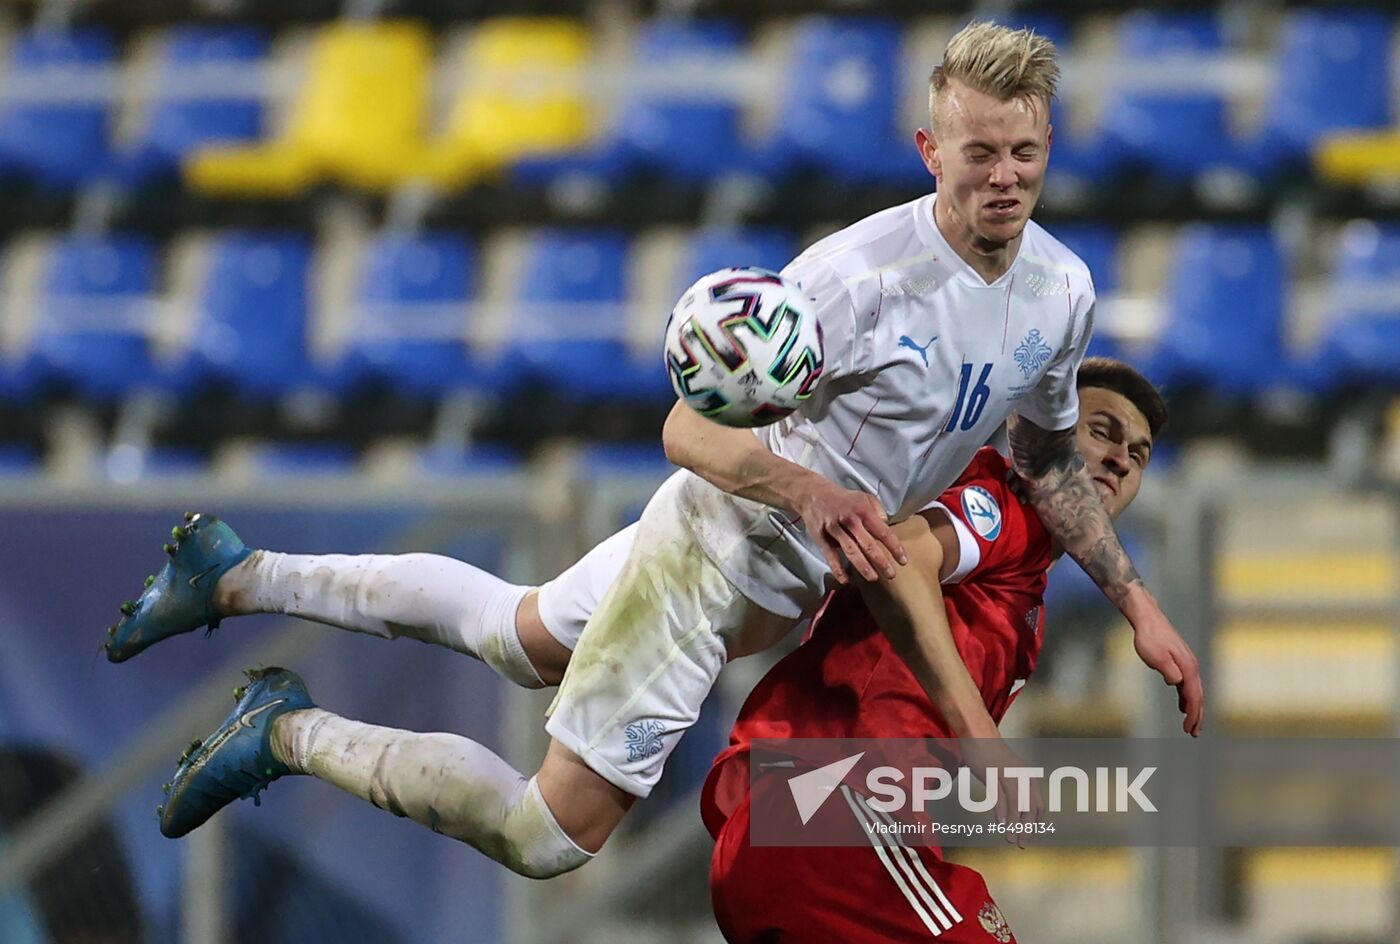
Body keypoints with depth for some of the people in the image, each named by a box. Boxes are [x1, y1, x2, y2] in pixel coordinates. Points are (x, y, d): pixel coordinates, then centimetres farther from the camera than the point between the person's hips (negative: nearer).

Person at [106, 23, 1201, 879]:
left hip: (798, 583, 8)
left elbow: (1052, 464, 14)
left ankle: (240, 575, 34)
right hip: (717, 541, -8)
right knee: (551, 839, -10)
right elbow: (690, 428, -25)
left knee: (531, 641, 24)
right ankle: (294, 733, 6)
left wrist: (1138, 603, 9)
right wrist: (806, 489, -43)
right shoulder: (862, 270, -28)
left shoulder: (1062, 289, -5)